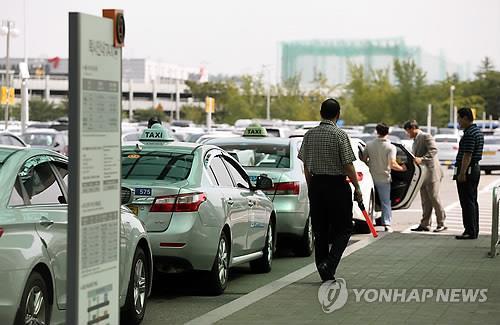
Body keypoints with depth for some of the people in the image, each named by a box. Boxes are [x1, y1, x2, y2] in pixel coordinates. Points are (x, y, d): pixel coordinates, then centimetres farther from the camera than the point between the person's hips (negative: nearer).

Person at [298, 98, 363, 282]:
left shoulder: (309, 135, 5)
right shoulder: (340, 135, -11)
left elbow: (306, 166, 9)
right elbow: (348, 165, -11)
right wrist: (357, 188, -3)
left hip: (316, 184, 5)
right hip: (337, 185, -5)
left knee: (320, 230, 10)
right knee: (343, 229, 4)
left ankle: (326, 274, 12)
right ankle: (330, 264, -15)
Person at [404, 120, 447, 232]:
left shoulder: (426, 137, -9)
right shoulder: (415, 141, 20)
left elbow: (434, 150, -22)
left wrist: (421, 159, -30)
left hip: (431, 173, -9)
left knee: (434, 198, -7)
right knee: (425, 201, 8)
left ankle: (441, 223, -1)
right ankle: (425, 224, 9)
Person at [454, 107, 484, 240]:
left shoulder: (469, 134, -17)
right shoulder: (477, 131, 16)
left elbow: (467, 155, -22)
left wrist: (462, 173, -22)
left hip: (467, 170, -11)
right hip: (476, 168, 11)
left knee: (467, 202, -9)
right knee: (472, 201, 14)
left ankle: (470, 231, -9)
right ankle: (474, 230, 18)